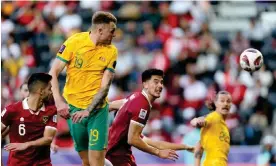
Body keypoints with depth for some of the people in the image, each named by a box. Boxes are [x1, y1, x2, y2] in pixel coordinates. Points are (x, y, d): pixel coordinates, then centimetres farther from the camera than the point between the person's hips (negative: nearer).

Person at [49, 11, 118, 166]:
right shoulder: (74, 42, -7)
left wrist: (88, 110, -20)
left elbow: (105, 86, -7)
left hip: (98, 109, 0)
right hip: (73, 108, 0)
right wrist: (59, 102, -19)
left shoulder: (111, 51, -3)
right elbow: (53, 73, -6)